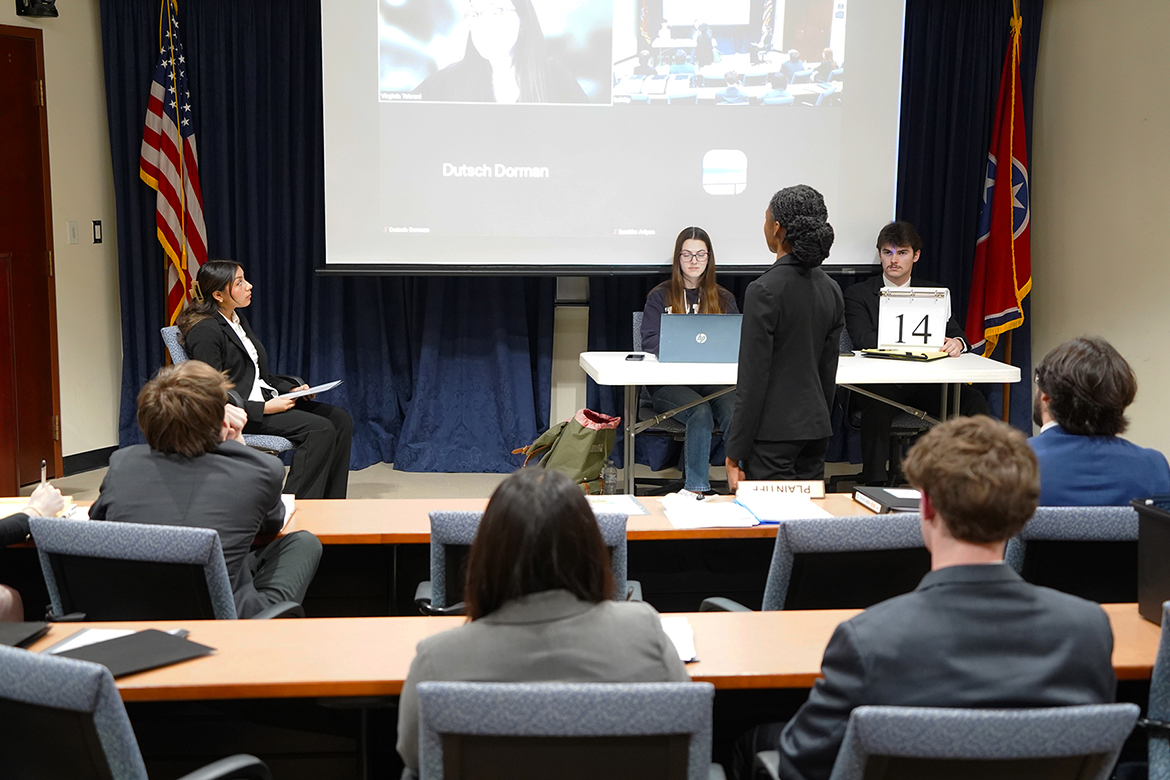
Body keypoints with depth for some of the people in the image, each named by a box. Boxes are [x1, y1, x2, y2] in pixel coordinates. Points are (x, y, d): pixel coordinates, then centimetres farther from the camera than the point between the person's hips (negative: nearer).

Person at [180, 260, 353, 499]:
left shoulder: (237, 318, 16)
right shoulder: (205, 331, -13)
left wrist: (292, 389, 6)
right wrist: (263, 408, -22)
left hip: (265, 399, 9)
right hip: (238, 414, -9)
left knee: (340, 419, -6)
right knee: (321, 429, -24)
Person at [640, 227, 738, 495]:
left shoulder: (724, 299, 18)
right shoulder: (660, 297, 10)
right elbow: (649, 341, -3)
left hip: (714, 380, 2)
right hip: (670, 381, -2)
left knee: (735, 412, -32)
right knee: (700, 412, -34)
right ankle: (695, 490, -29)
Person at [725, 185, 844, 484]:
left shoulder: (765, 291, -15)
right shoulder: (830, 289, 7)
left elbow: (753, 380, -16)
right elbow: (828, 369, 13)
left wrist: (735, 454, -11)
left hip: (773, 433, -7)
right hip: (815, 427, 7)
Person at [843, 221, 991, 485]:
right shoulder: (858, 294, 8)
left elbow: (955, 333, 7)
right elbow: (863, 339, -9)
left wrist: (956, 343, -20)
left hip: (924, 383, 3)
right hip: (878, 381, -3)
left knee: (973, 399, -24)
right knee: (878, 402, -38)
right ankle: (874, 482, -35)